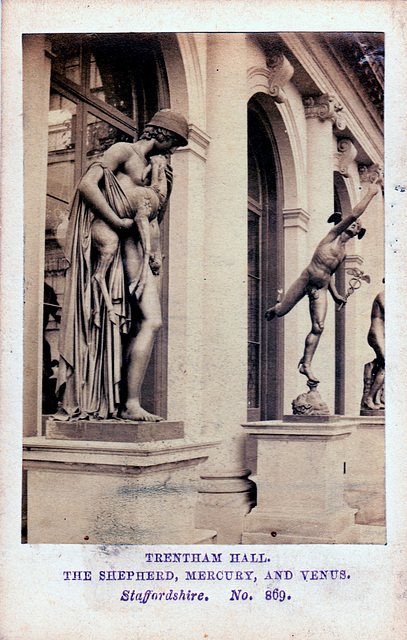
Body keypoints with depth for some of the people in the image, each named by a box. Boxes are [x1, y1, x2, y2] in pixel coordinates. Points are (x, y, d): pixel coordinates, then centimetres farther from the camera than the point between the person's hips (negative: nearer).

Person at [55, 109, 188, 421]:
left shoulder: (149, 165, 27)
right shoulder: (123, 151, 1)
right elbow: (87, 185, -15)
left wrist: (167, 188, 11)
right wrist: (118, 222, -16)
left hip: (148, 255, 9)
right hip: (131, 247, -9)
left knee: (138, 327, 1)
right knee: (152, 321, -17)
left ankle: (120, 402, 2)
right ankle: (131, 403, -14)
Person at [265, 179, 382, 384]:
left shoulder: (344, 253, 19)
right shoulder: (334, 235, 2)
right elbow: (354, 213, -7)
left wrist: (335, 294, 24)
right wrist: (370, 194, -2)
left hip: (320, 289, 6)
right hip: (306, 279, -5)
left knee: (318, 328, -5)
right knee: (282, 311, 0)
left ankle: (306, 365, 2)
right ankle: (273, 309, 39)